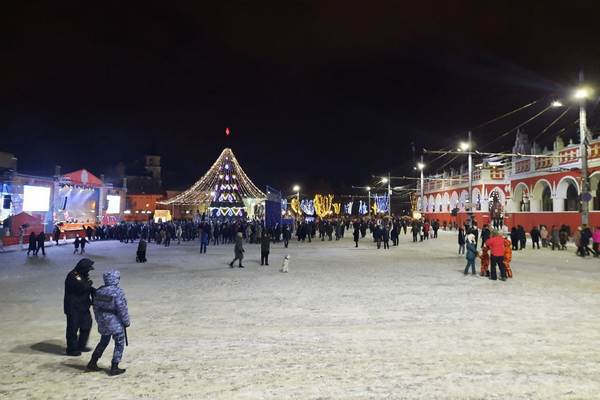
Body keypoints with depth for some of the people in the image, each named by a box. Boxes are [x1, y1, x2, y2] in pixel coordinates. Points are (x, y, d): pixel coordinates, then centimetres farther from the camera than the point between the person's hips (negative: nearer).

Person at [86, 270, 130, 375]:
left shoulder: (99, 291, 2)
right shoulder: (118, 292, -19)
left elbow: (95, 307, 10)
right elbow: (122, 309, -17)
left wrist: (99, 320, 22)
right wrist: (126, 321, -5)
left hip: (102, 322, 7)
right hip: (115, 322, -7)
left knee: (103, 342, 25)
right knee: (119, 343, 7)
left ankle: (92, 363, 31)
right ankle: (114, 368, 8)